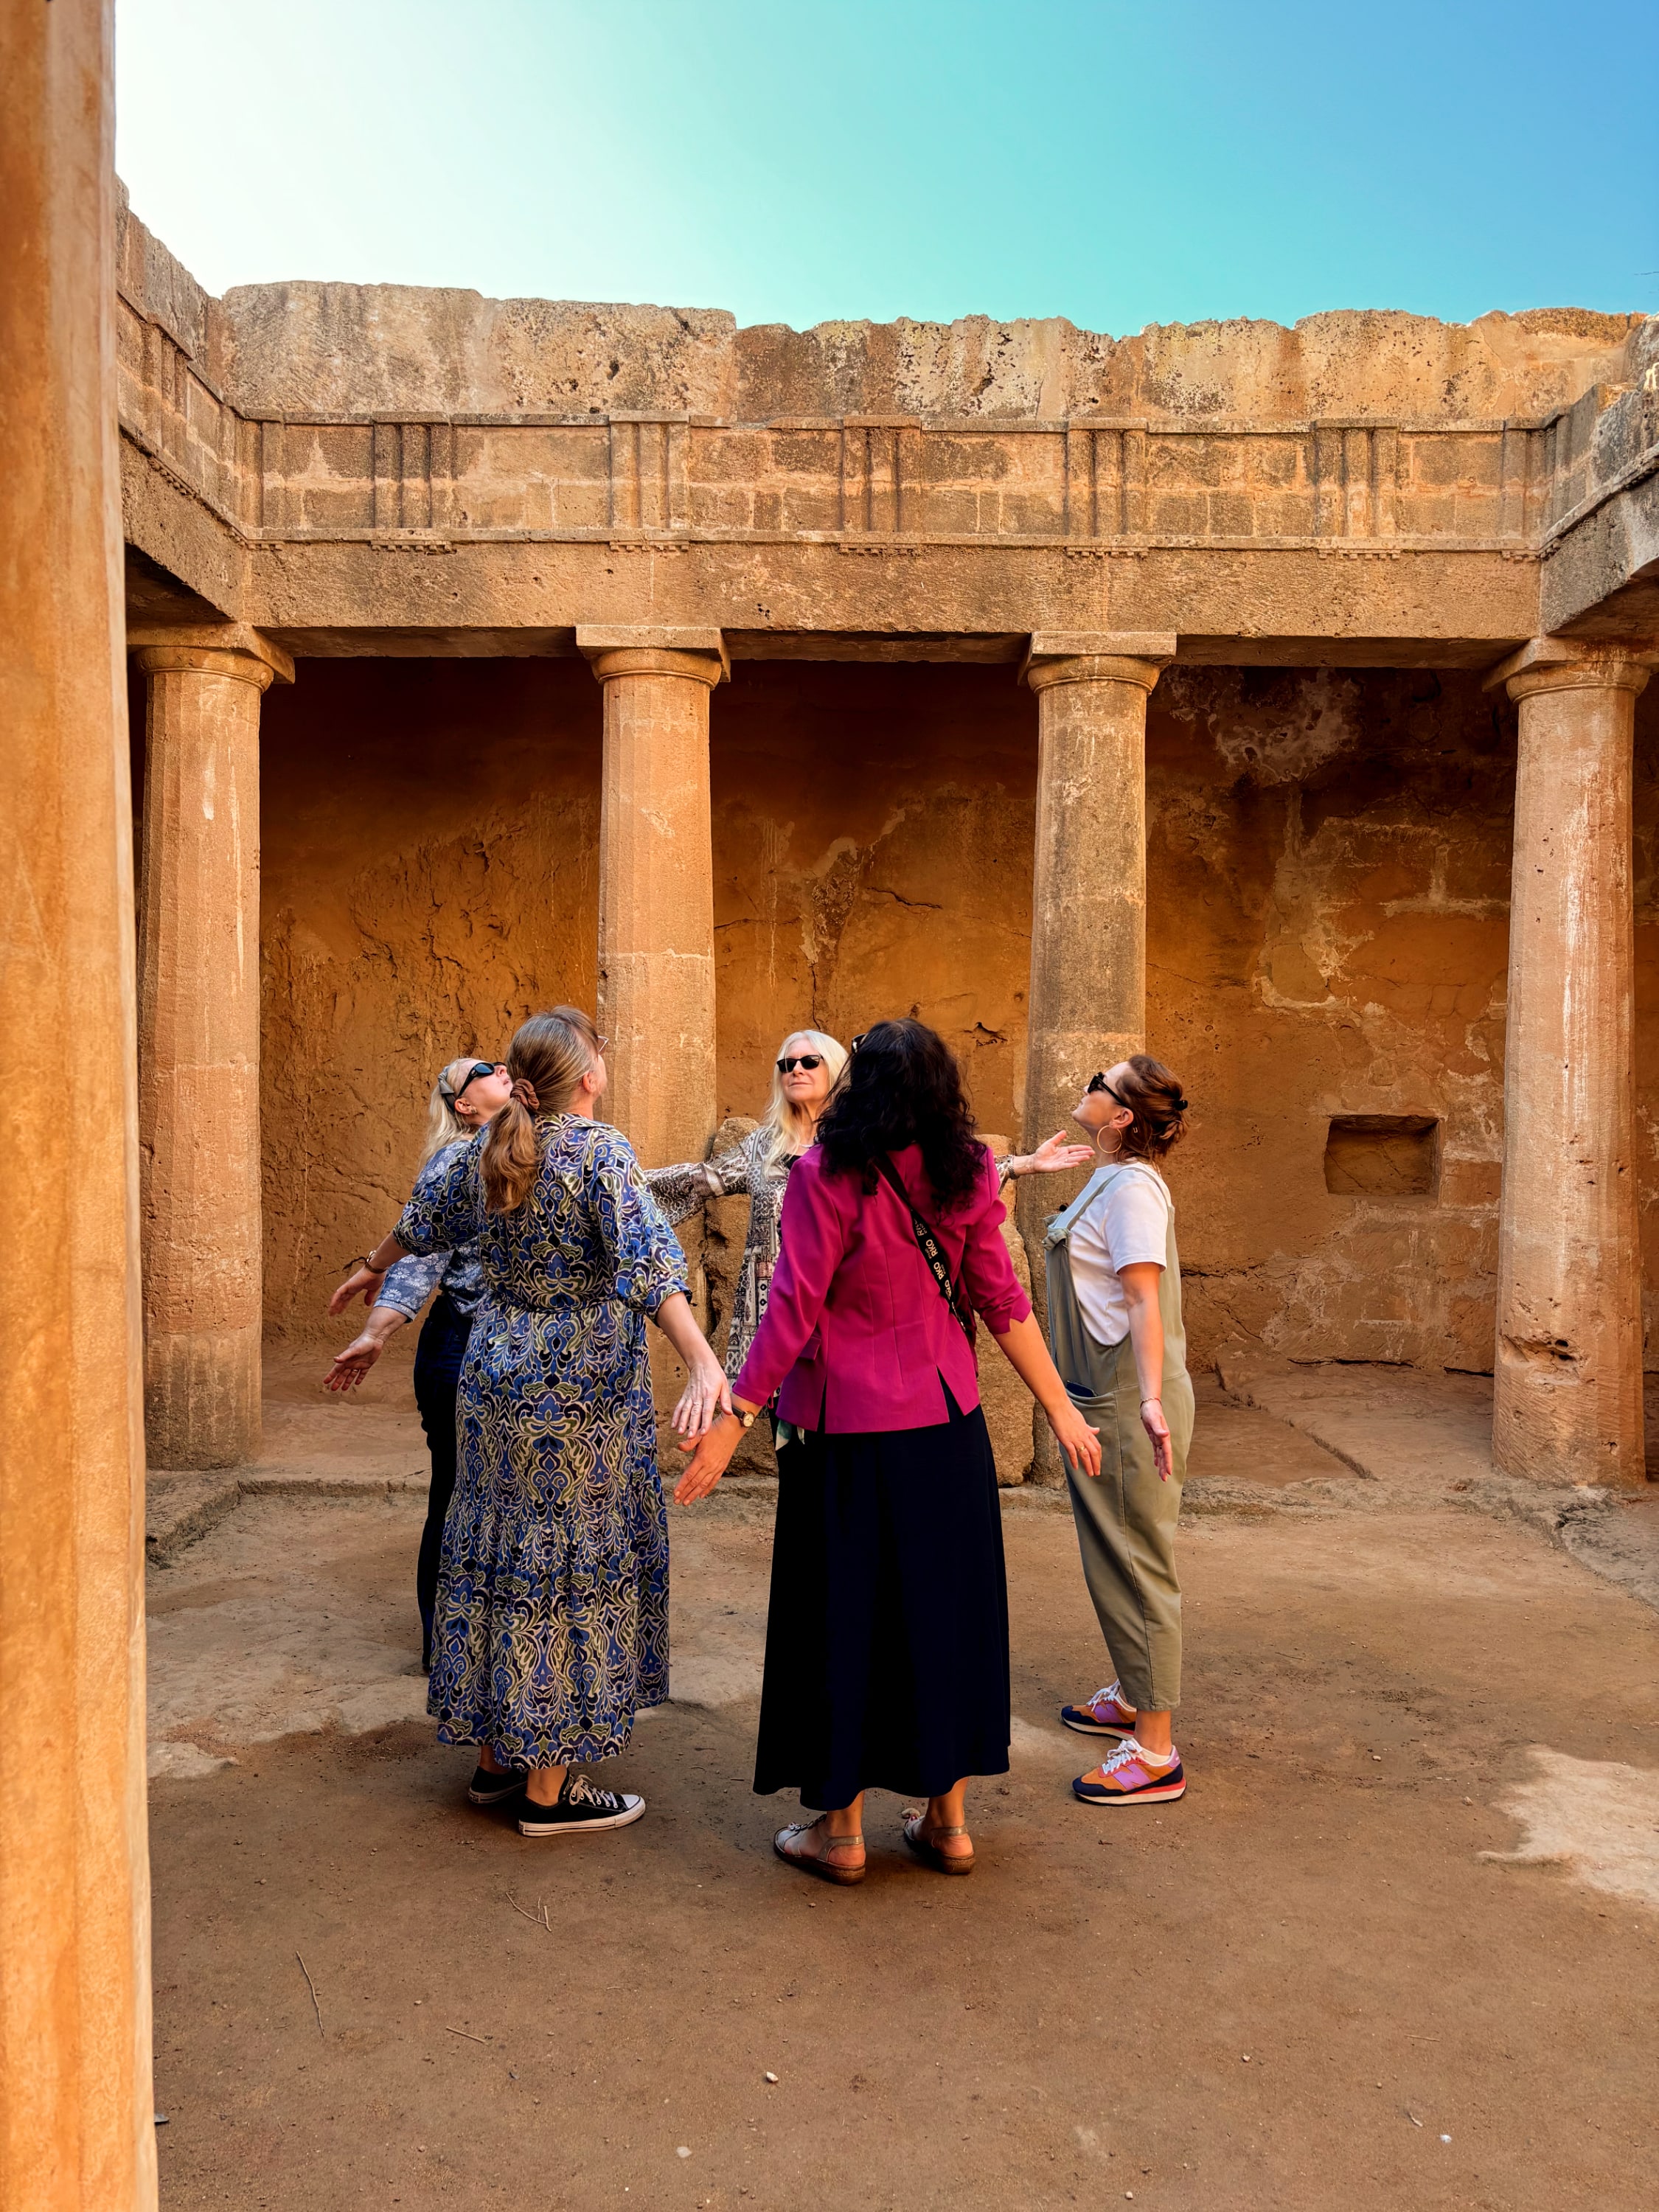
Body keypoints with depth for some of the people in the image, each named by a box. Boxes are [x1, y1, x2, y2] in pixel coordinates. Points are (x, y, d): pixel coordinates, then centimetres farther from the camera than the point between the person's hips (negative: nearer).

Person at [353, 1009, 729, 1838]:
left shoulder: (485, 1149, 4)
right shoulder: (600, 1151, -16)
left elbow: (422, 1218, 21)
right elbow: (647, 1266, -28)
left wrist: (373, 1267, 41)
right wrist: (705, 1366, -35)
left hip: (498, 1379, 7)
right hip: (583, 1388, -7)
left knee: (500, 1551, 15)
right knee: (573, 1561, 2)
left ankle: (496, 1754, 28)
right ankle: (550, 1790, 10)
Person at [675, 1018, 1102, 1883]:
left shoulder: (828, 1174, -15)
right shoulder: (966, 1176, -1)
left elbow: (793, 1313, -17)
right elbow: (1004, 1303, 2)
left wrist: (733, 1423, -11)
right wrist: (1059, 1407, 10)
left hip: (851, 1430, -4)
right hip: (948, 1422, 5)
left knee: (846, 1616, 8)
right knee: (944, 1606, 15)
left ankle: (841, 1828, 20)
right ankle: (948, 1819, 25)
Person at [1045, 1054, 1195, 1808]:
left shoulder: (1133, 1188, -18)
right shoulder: (1109, 1181, 12)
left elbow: (1144, 1299, -28)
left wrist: (1151, 1400, -37)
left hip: (1127, 1403, -10)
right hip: (1099, 1398, 10)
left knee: (1135, 1564, -4)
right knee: (1111, 1558, 21)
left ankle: (1156, 1753, 5)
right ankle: (1132, 1697, 38)